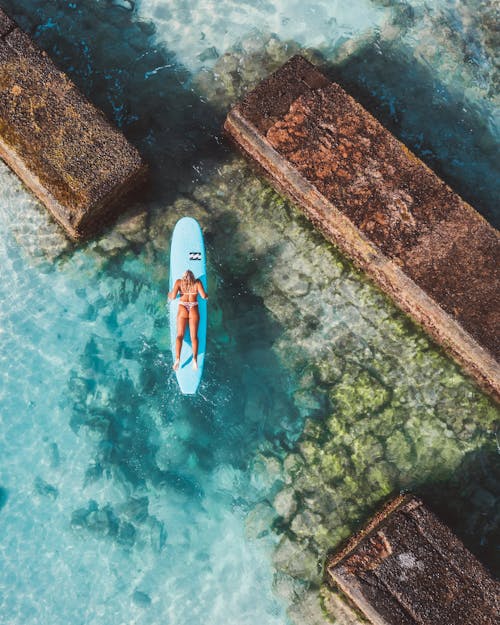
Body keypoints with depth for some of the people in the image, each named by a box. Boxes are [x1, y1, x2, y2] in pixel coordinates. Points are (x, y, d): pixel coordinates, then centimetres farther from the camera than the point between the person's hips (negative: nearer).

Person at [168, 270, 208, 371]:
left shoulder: (179, 282, 5)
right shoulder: (197, 282, 5)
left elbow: (173, 296, -4)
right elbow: (204, 296, -5)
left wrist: (169, 295, 19)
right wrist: (207, 296, 18)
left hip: (182, 310, 0)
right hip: (194, 311, 0)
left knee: (180, 335, 0)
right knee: (194, 336, 2)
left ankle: (177, 359, -17)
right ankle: (194, 358, -17)